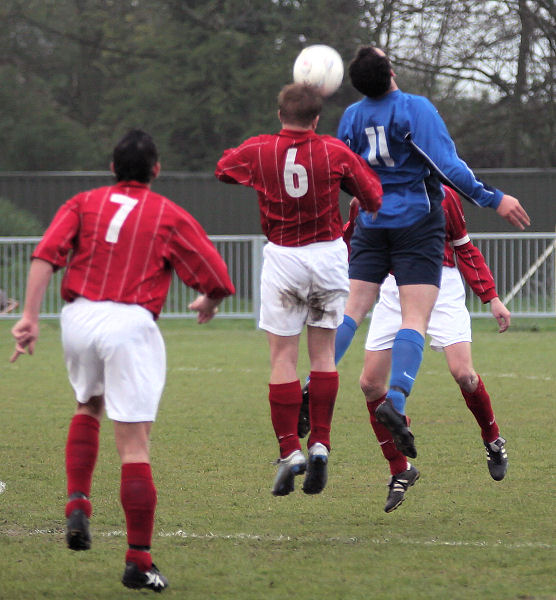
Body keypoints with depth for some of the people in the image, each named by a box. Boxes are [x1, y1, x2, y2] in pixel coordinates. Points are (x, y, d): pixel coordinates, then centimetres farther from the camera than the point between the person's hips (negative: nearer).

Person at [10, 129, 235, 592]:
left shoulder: (83, 204, 12)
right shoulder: (171, 216, 8)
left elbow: (46, 255, -3)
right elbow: (217, 279, 6)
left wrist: (30, 317, -7)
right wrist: (209, 304, 29)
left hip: (78, 316, 3)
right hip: (131, 324, -3)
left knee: (88, 407, 31)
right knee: (134, 443, -4)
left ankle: (78, 502, 10)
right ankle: (139, 561, -5)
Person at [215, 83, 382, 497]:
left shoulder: (257, 151, -5)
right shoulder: (335, 152, -6)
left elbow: (223, 168, 15)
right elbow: (373, 198, -3)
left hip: (281, 257, -1)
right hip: (328, 253, 1)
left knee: (283, 358, 1)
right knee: (323, 354, 10)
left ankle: (289, 451, -6)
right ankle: (320, 444, 3)